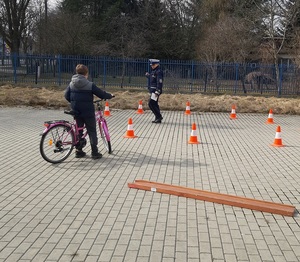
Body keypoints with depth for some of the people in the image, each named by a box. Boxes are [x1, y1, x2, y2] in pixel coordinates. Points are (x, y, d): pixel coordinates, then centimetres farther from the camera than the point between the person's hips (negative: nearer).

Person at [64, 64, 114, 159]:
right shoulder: (90, 85, -13)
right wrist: (110, 95, 10)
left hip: (76, 112, 5)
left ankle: (78, 151, 18)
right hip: (88, 112, -5)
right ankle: (95, 152, 4)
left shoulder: (71, 84, 1)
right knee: (92, 131, 4)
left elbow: (66, 96, 6)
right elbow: (101, 94, -8)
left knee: (78, 131, 15)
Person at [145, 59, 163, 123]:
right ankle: (158, 118, 18)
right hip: (152, 90, 10)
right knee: (154, 104, 12)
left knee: (151, 104, -13)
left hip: (155, 90, -10)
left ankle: (159, 116, -7)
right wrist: (148, 75, 16)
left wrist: (157, 91, -26)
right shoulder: (153, 71, 18)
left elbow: (159, 82, -21)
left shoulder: (159, 72, -14)